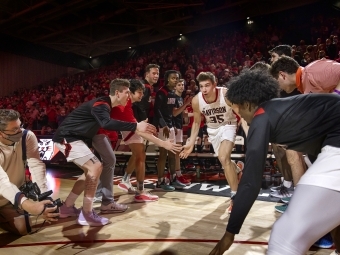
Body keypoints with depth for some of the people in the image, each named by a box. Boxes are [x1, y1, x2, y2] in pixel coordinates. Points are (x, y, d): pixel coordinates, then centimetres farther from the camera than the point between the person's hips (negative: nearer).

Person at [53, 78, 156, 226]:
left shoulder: (104, 105, 12)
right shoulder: (101, 104, -20)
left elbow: (107, 125, 20)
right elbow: (107, 124, -40)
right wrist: (136, 126, -41)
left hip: (72, 137, 10)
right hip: (67, 137, -10)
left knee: (90, 170, 14)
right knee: (95, 167, -17)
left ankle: (67, 207, 22)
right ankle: (86, 214, -9)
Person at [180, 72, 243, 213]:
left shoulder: (226, 94, -29)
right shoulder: (196, 100, -20)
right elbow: (196, 123, -4)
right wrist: (191, 144, -9)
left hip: (228, 126, -4)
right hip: (212, 129, 4)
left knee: (224, 158, -22)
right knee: (224, 160, 14)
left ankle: (235, 196, -11)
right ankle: (237, 170, 52)